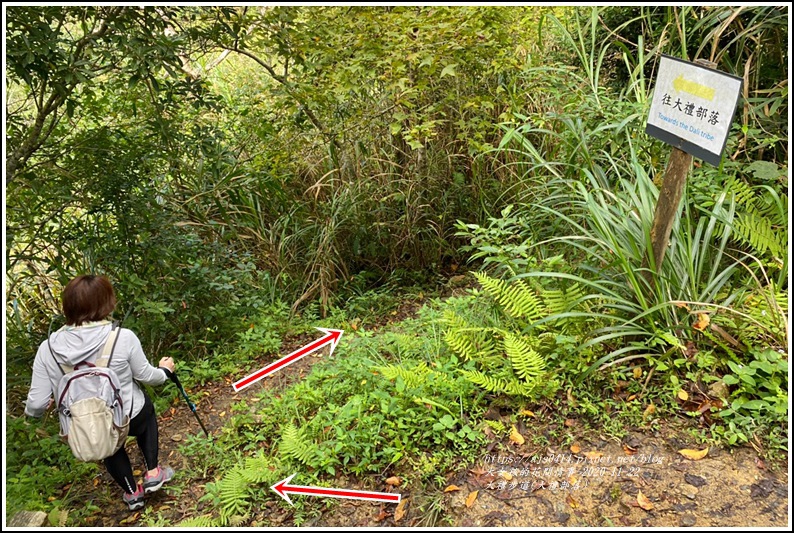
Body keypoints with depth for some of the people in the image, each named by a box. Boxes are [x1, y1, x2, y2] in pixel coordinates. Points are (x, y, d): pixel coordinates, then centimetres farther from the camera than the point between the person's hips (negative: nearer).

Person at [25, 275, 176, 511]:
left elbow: (36, 405, -12)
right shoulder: (124, 338, -25)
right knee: (146, 406, 34)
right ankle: (152, 473, 34)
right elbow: (146, 376, -9)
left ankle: (132, 493, 52)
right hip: (130, 418, -2)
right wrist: (164, 370, 14)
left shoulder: (48, 348, -18)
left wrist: (32, 409, 13)